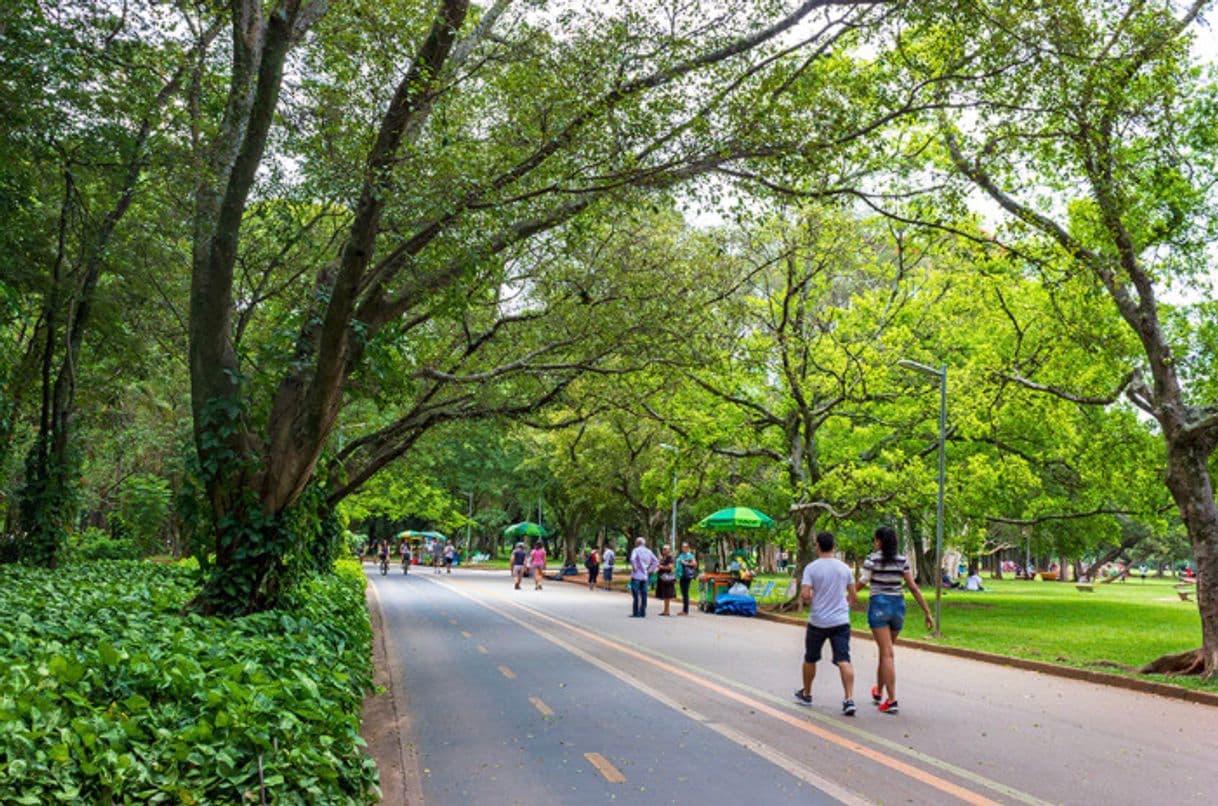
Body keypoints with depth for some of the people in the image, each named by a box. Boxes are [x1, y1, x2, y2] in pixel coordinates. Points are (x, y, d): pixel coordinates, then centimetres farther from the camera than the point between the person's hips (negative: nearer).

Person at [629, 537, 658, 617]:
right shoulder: (648, 551, 11)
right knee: (643, 594, 7)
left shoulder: (636, 550, -6)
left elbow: (632, 559, -25)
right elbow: (656, 561, 10)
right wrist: (649, 570, 10)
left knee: (635, 595, -2)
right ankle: (642, 613, 7)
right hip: (645, 576, 5)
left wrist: (634, 568, -13)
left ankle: (636, 613, -5)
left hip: (636, 575, -5)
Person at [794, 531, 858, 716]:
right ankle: (849, 699, -18)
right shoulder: (845, 568, 4)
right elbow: (854, 597, 7)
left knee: (810, 659, 17)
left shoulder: (811, 568, -8)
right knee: (843, 660, -5)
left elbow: (805, 595, -16)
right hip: (841, 621, 2)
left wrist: (806, 596, 6)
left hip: (818, 622, -2)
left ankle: (806, 694, 32)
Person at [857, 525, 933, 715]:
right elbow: (914, 588, 1)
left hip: (879, 605, -4)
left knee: (887, 654, -6)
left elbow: (862, 582, -12)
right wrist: (928, 613, 3)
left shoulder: (873, 559, -6)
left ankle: (892, 700, -13)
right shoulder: (902, 560, 4)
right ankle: (878, 693, 35)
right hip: (898, 606, 4)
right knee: (886, 651, 20)